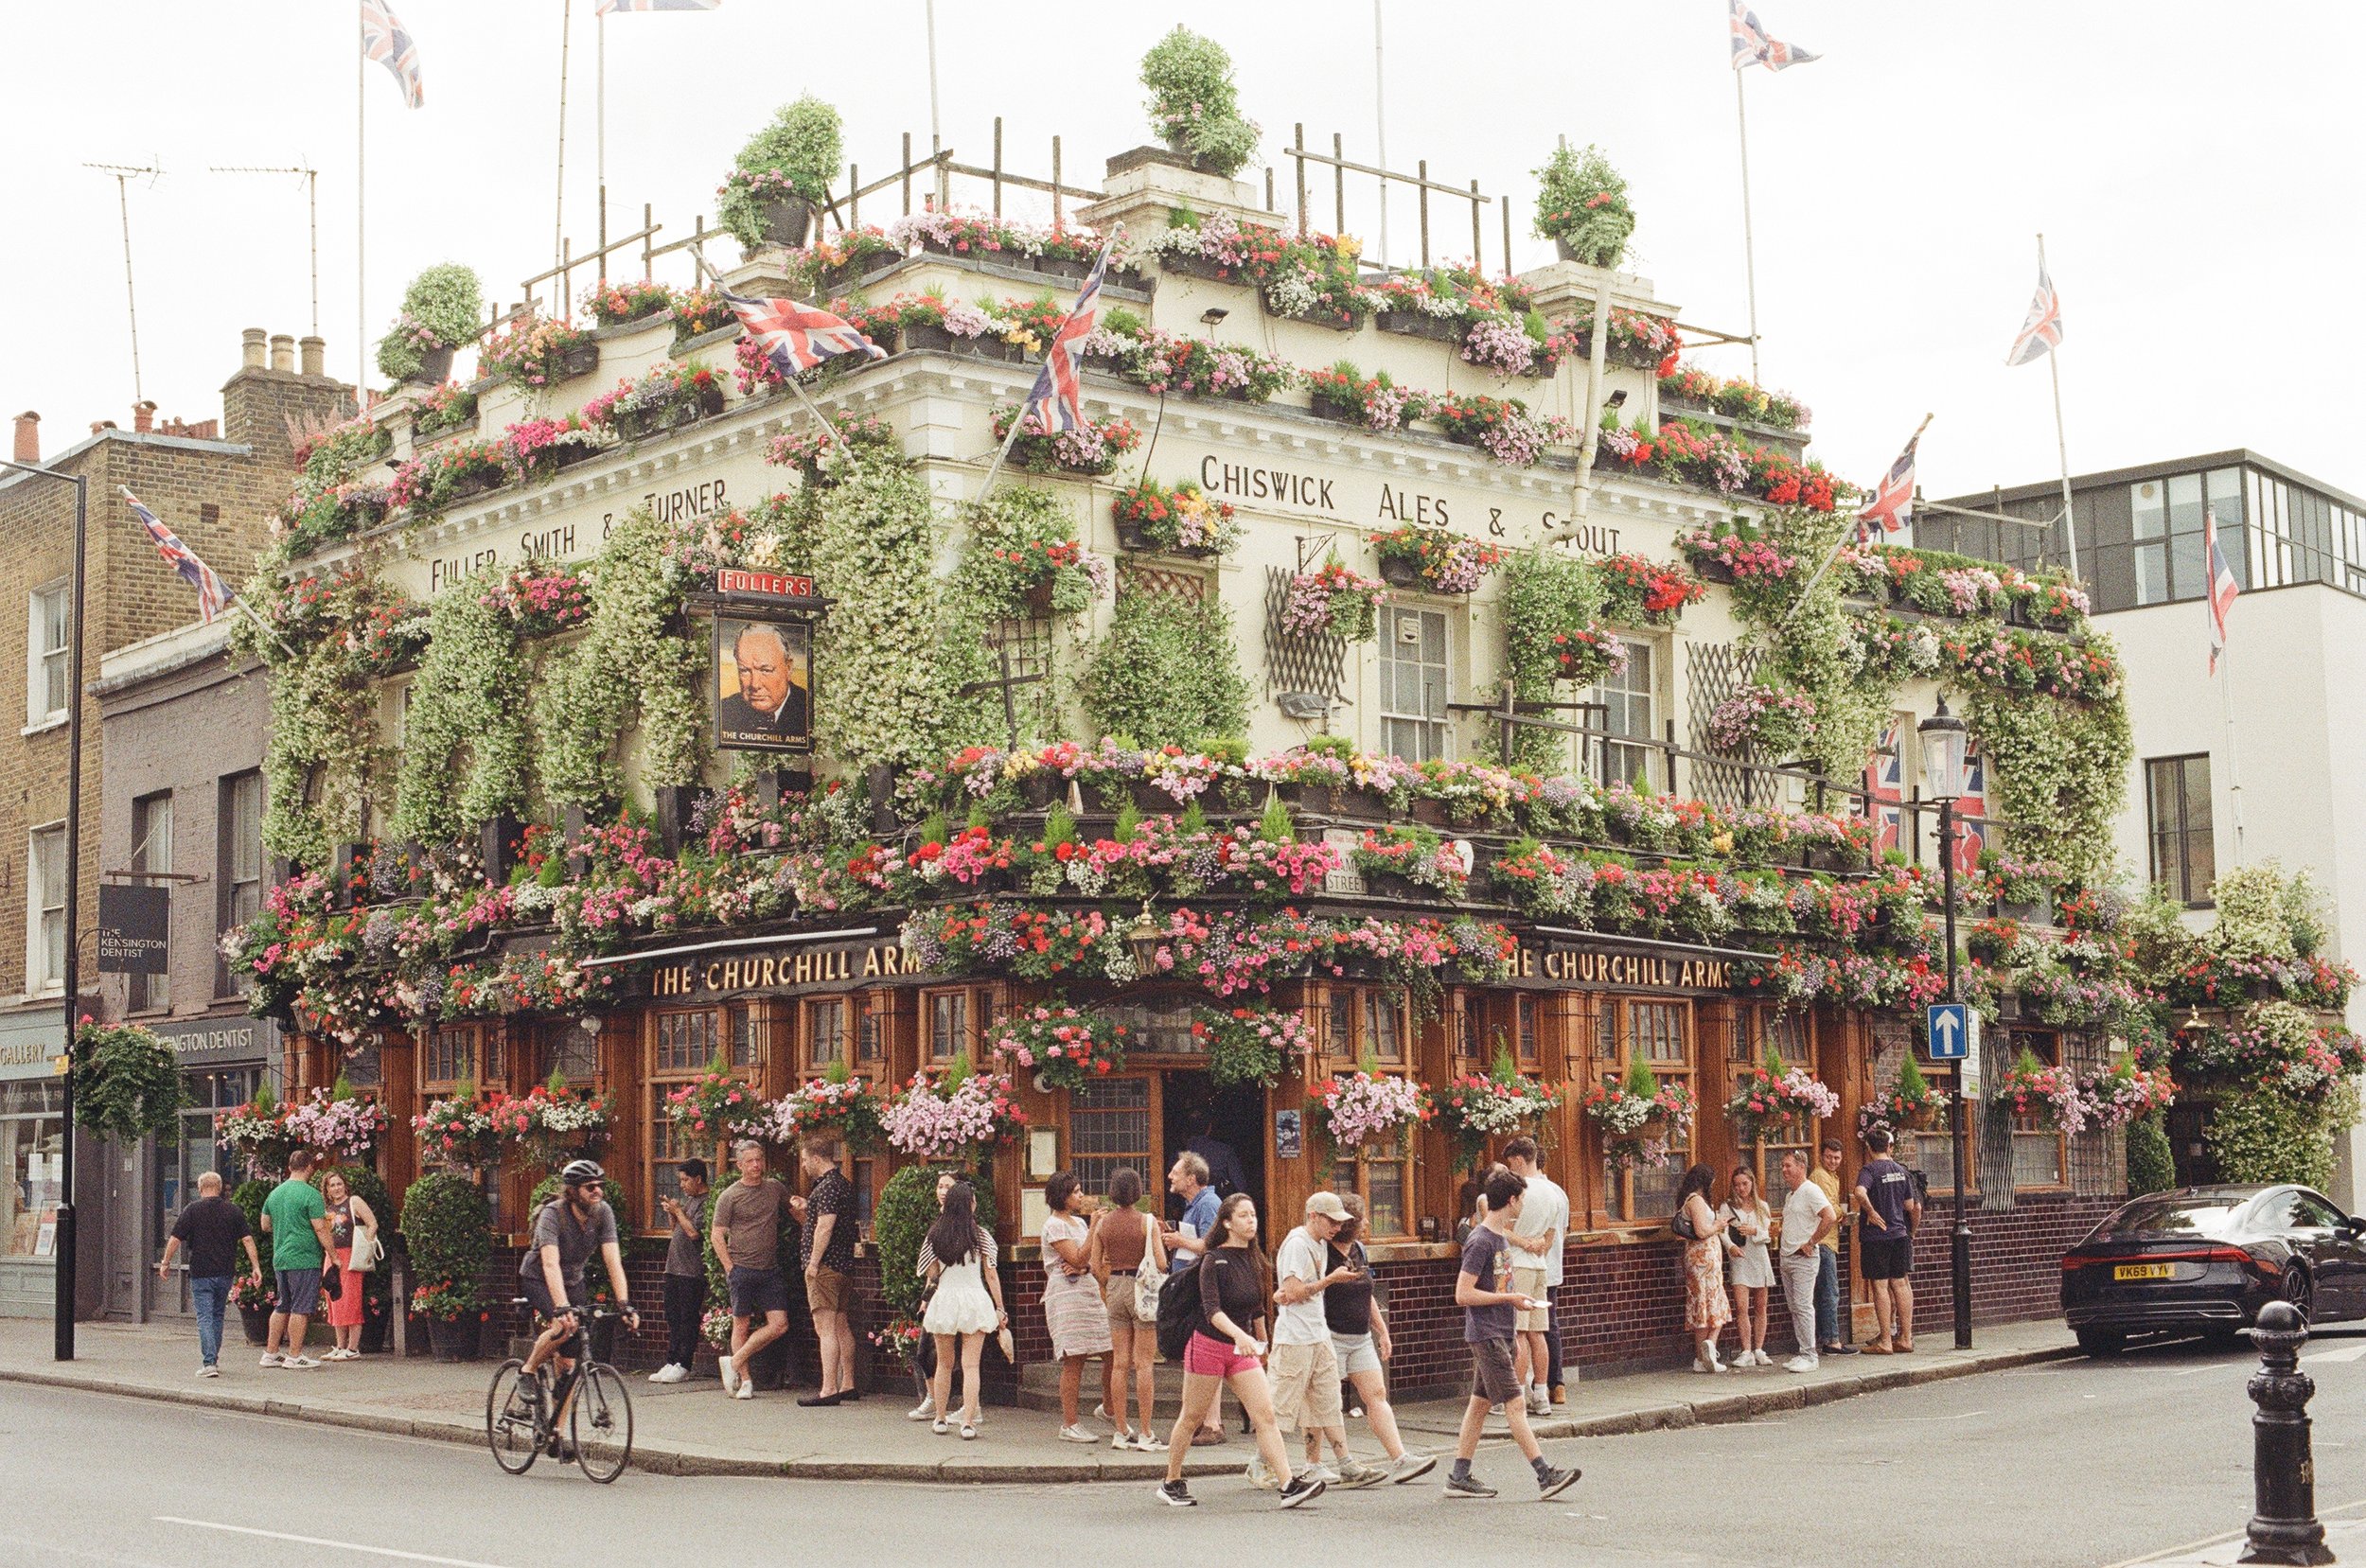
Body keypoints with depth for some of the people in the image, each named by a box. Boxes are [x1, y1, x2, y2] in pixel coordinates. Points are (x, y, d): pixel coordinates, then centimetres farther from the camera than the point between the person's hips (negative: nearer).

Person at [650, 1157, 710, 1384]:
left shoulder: (706, 1203, -11)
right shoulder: (686, 1199, 17)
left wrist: (677, 1211, -10)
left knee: (688, 1318, -5)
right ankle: (671, 1362, 13)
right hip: (674, 1267, 9)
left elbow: (694, 1232, -20)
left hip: (692, 1271, -9)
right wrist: (670, 1213, 5)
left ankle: (683, 1365, -2)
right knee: (673, 1317, 10)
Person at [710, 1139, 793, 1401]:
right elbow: (716, 1235, -1)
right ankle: (745, 1381, 9)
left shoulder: (775, 1188, 12)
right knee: (742, 1325, 1)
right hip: (742, 1269, -4)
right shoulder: (729, 1196, -1)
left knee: (779, 1324, -5)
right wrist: (730, 1268, -7)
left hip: (770, 1270, 4)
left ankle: (735, 1363, 6)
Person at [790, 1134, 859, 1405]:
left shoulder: (827, 1186, -15)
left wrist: (813, 1262, -18)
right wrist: (805, 1209, 14)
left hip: (825, 1267, -10)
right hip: (843, 1265, 10)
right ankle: (847, 1386, 18)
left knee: (825, 1328, -10)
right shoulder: (843, 1184, 16)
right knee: (841, 1326, 14)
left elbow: (825, 1227, -21)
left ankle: (829, 1390, -13)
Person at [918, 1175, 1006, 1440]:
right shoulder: (981, 1235, -4)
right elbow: (991, 1275, -3)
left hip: (944, 1299, 2)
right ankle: (968, 1423, -7)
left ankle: (940, 1419, 20)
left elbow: (932, 1275, 4)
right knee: (970, 1365, -1)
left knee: (944, 1364, 16)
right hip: (975, 1299, -1)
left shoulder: (934, 1235, 0)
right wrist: (1000, 1309, 3)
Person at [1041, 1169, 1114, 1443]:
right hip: (1067, 1296, -8)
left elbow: (1093, 1260, 15)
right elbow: (1078, 1258, -15)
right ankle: (1069, 1425, -1)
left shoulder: (1079, 1222, 18)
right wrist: (1096, 1227, -16)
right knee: (1074, 1361, -7)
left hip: (1090, 1293, 8)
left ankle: (1108, 1408, 21)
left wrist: (1083, 1266, -8)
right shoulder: (1054, 1225, -7)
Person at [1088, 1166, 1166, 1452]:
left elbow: (1095, 1266, 5)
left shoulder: (1103, 1223, 3)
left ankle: (1121, 1432, 12)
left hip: (1115, 1288, 5)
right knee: (1144, 1364, -2)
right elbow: (1160, 1263, -13)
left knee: (1119, 1363, 9)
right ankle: (1145, 1436, -3)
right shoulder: (1146, 1222, -10)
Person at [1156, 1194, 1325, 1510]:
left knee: (1265, 1414, -7)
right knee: (1191, 1418, 6)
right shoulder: (1214, 1261, -14)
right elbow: (1212, 1309, -25)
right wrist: (1240, 1335, -40)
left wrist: (1262, 1345, 27)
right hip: (1208, 1345, -6)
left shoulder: (1253, 1261, 6)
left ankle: (1289, 1486, -14)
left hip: (1242, 1351, 6)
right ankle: (1171, 1484, 21)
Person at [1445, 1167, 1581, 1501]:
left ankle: (1459, 1477, 15)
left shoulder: (1501, 1237, 13)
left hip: (1500, 1334, 10)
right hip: (1486, 1335, -10)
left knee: (1481, 1403, 11)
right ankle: (1545, 1476, -12)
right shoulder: (1480, 1242, -16)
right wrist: (1509, 1298, -16)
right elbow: (1463, 1295, -19)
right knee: (1515, 1404, -10)